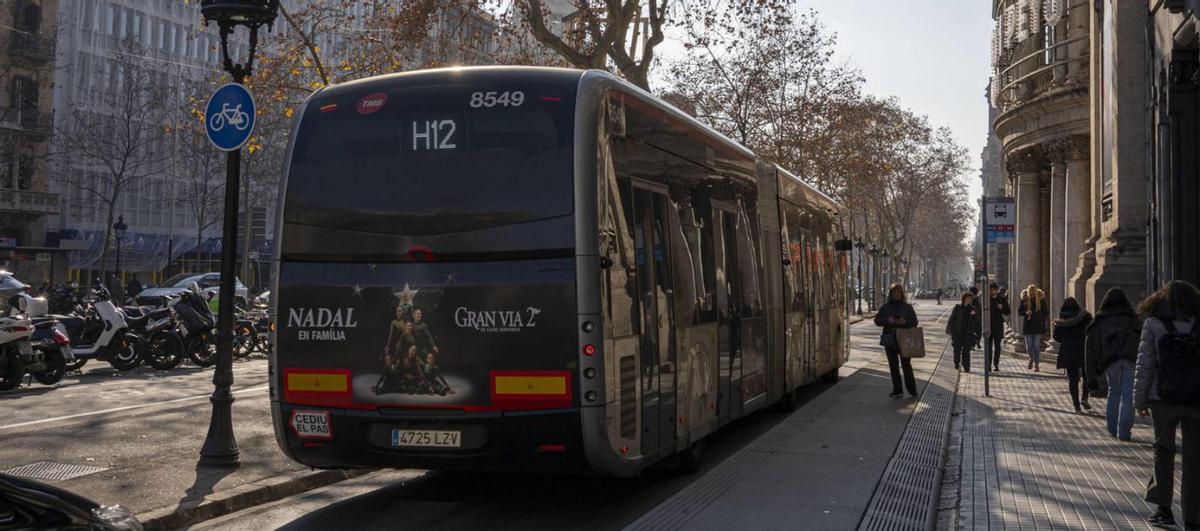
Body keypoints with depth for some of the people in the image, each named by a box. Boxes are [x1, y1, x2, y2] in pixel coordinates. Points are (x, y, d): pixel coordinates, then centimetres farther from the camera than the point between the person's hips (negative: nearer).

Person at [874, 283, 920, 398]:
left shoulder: (907, 307, 3)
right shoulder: (885, 307, 7)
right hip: (890, 341, 2)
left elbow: (914, 322, 0)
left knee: (906, 365, -3)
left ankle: (912, 390, 6)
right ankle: (897, 390, 14)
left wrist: (905, 322, -20)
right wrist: (888, 320, -16)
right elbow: (877, 320, 3)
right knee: (893, 366, 6)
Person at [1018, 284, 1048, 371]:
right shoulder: (1024, 299, -1)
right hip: (1027, 325, 1)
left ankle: (1036, 365, 7)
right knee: (1029, 346, 0)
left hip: (1038, 326, -1)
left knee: (1036, 346, -2)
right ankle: (1031, 358, 31)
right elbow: (1019, 311, 4)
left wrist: (1043, 321, -2)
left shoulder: (1041, 299, -1)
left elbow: (1046, 312, 8)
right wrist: (1026, 313, -15)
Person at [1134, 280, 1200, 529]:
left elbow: (1144, 365, -4)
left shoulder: (1154, 325, -4)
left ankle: (1164, 508, 12)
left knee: (1163, 451, 17)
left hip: (1163, 400, -1)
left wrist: (1140, 400, 4)